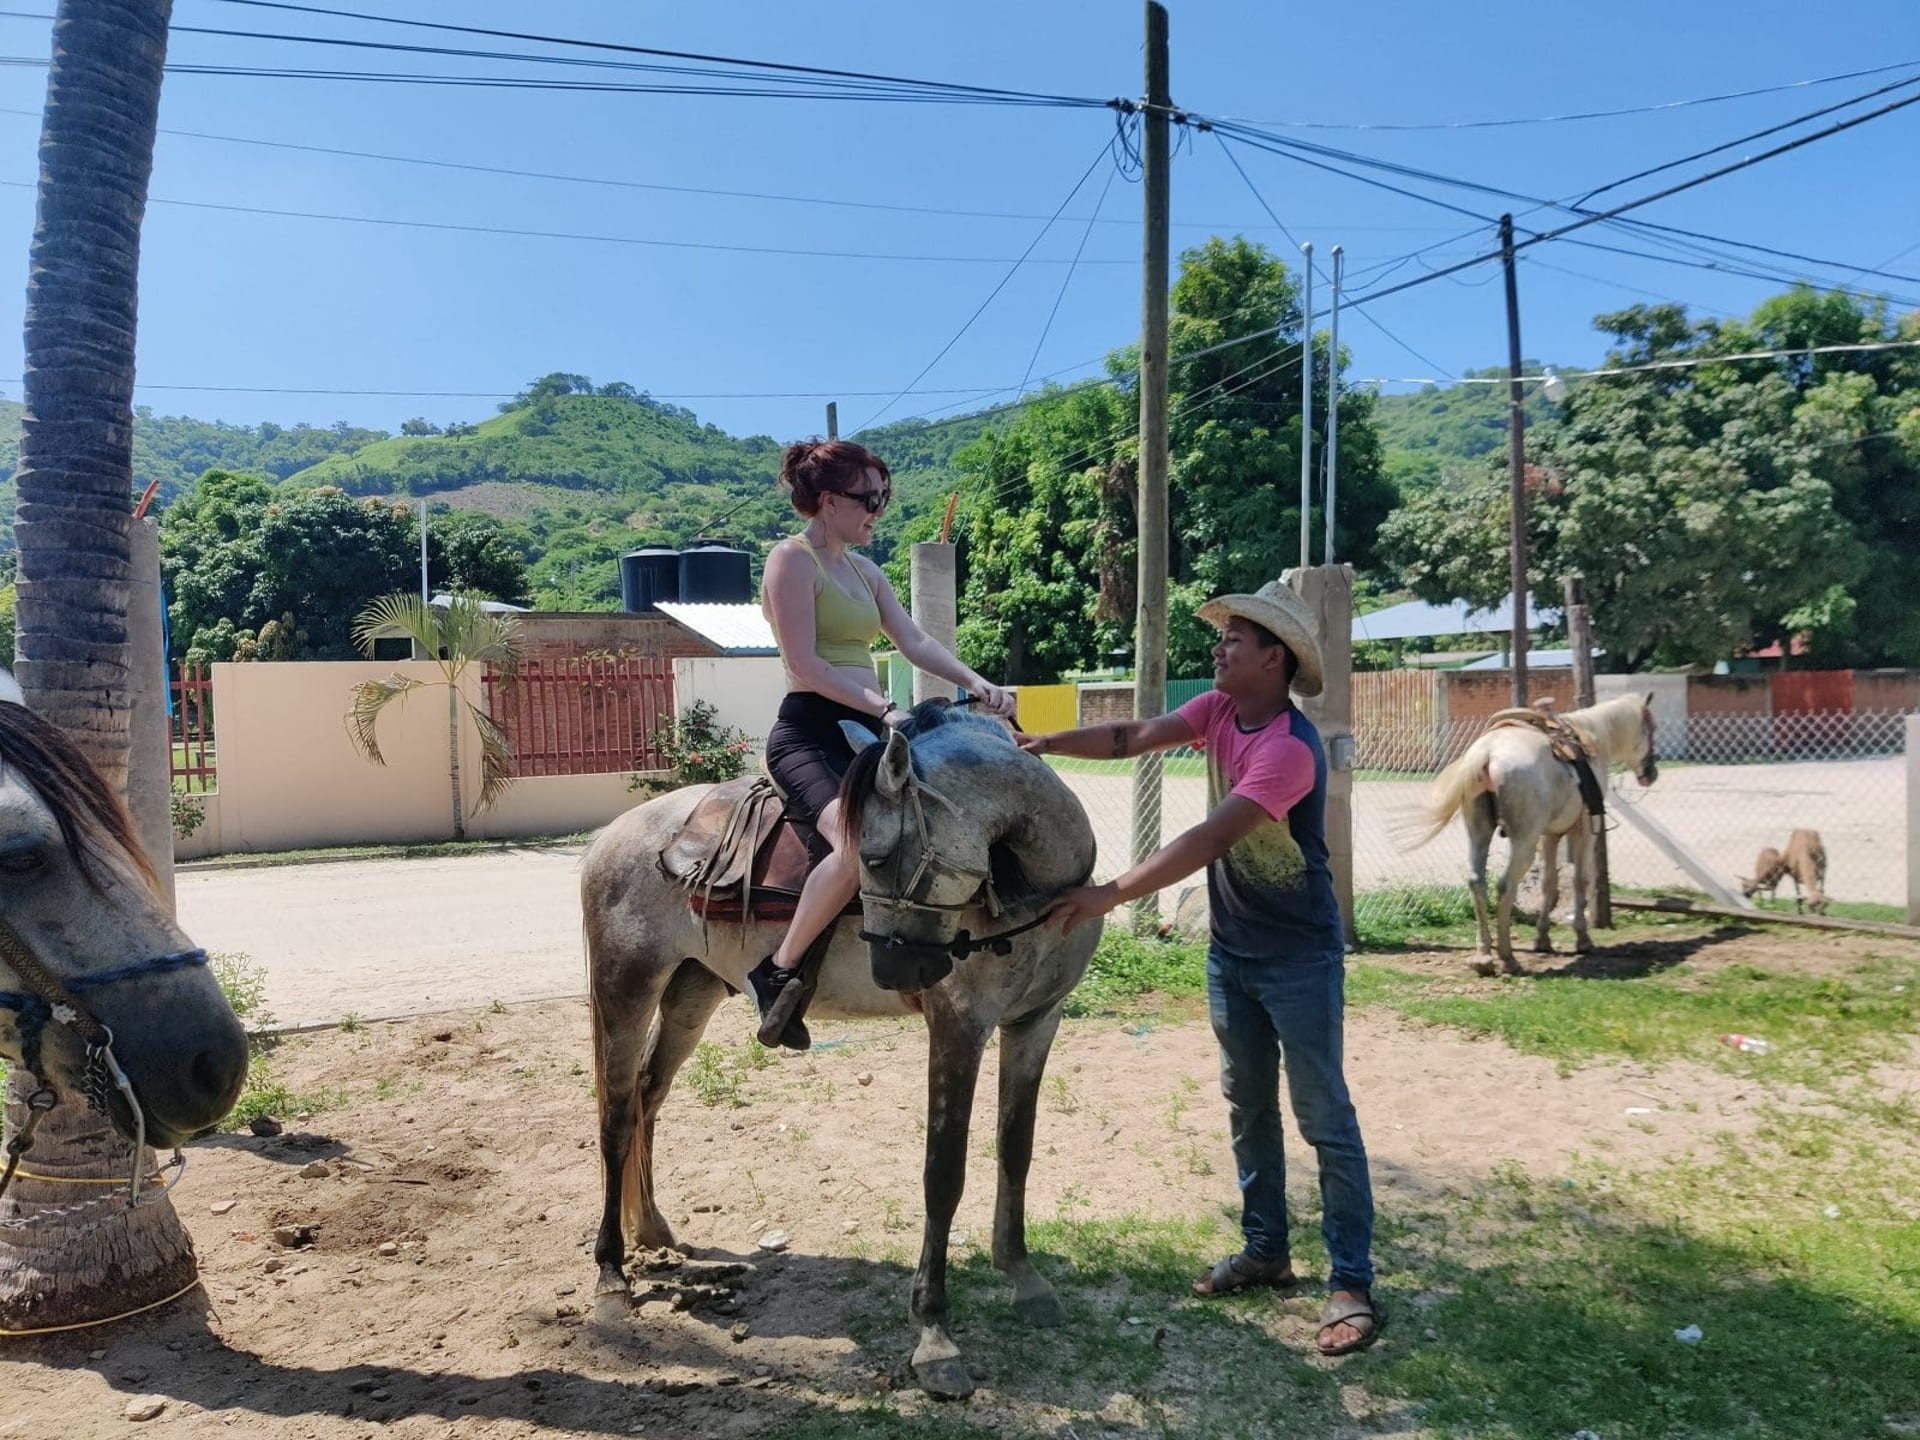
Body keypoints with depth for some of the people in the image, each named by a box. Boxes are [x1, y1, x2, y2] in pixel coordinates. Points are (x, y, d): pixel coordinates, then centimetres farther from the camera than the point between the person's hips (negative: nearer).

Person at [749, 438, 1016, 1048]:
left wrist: (976, 685, -5)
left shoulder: (863, 569, 19)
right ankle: (779, 970, -16)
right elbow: (804, 664, -16)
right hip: (809, 732, -9)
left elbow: (915, 641, 10)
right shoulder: (792, 559, -7)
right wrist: (884, 708, -23)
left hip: (865, 731, 9)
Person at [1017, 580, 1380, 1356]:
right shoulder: (1219, 710, -1)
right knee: (1247, 1105, 17)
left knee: (1324, 1119, 0)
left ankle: (1352, 1283, 10)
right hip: (1230, 950, 8)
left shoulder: (1290, 748, -26)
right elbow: (1135, 737, -5)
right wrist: (1047, 743, -20)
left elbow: (1210, 838, -34)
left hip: (1299, 957, -8)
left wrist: (1112, 894, -38)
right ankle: (1265, 1249, 31)